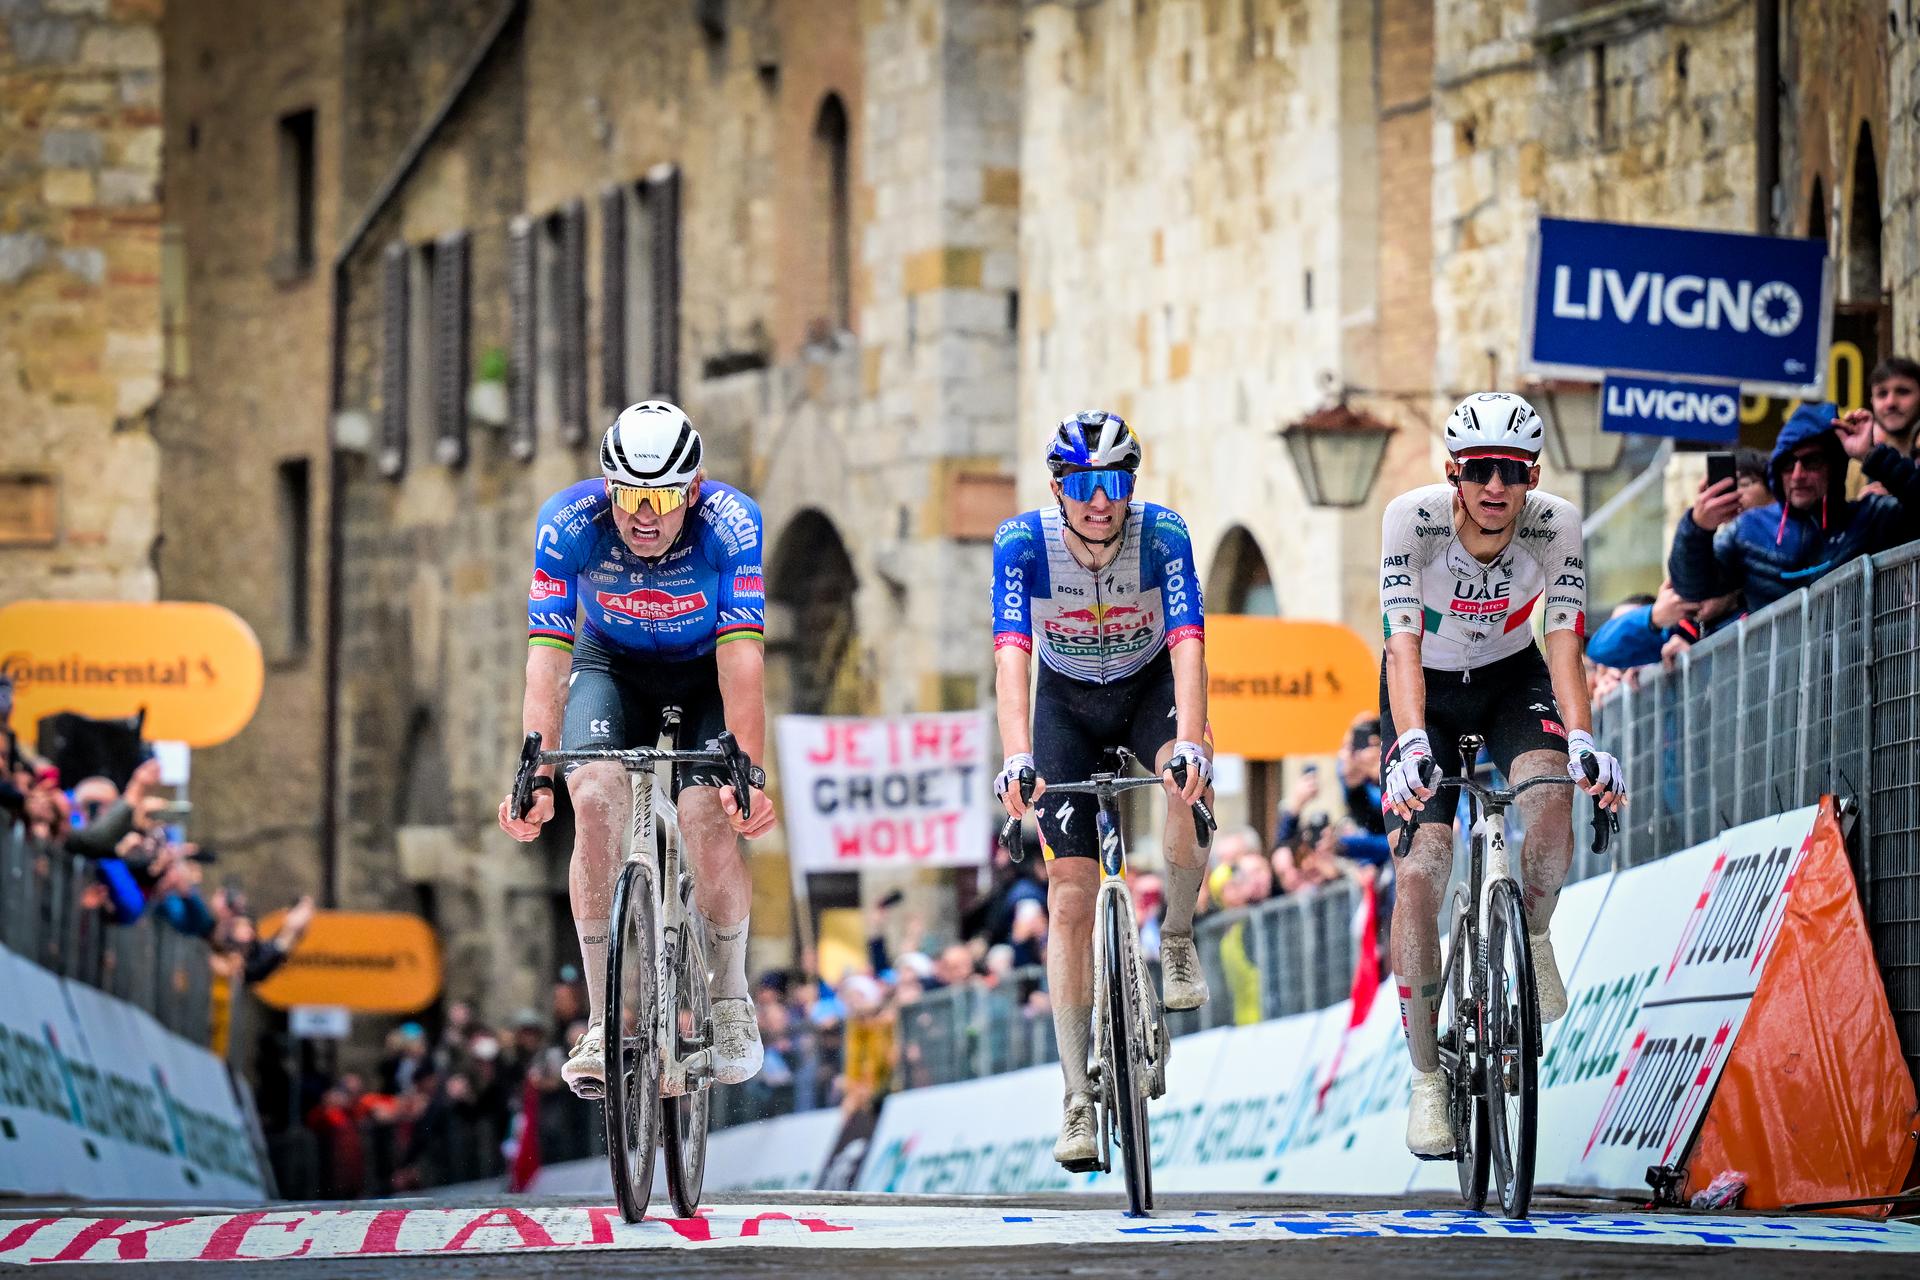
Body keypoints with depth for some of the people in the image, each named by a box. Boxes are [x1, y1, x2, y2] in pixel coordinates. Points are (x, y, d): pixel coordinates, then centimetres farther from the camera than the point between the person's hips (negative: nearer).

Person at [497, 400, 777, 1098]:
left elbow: (742, 660, -35)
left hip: (706, 676, -1)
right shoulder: (569, 524, -28)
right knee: (597, 798, -25)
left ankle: (730, 1000, 4)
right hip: (610, 667, 1)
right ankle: (604, 1021, -18)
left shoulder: (732, 525, -30)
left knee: (708, 816, -22)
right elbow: (545, 658, -32)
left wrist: (749, 772, -45)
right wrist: (535, 776, -42)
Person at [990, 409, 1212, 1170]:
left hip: (1149, 688, 0)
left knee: (1187, 788, -34)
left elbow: (1186, 645, -36)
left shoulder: (1162, 535, -26)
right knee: (1070, 895, -8)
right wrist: (1017, 757, -51)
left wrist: (1190, 743, -53)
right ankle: (1078, 1100, -5)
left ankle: (1177, 941, -5)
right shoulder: (1023, 543, -26)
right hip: (1068, 703, 0)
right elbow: (1012, 654, -36)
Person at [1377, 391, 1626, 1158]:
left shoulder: (1557, 526, -24)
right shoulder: (1413, 519, -29)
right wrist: (1411, 744, -51)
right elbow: (1403, 646, -35)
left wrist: (1582, 741, -45)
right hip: (1427, 690, -1)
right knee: (1420, 871, -15)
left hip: (1511, 678, 1)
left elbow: (1564, 645, -28)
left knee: (1549, 799, -31)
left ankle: (1534, 935, 2)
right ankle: (1427, 1079, -4)